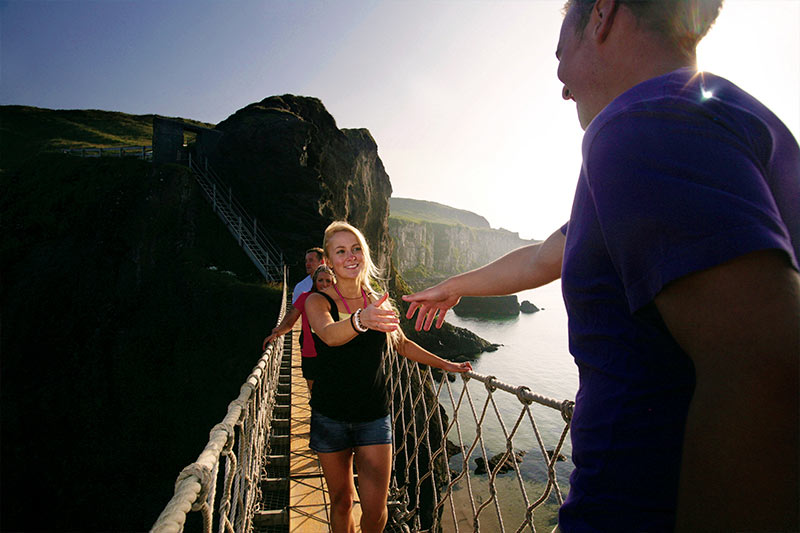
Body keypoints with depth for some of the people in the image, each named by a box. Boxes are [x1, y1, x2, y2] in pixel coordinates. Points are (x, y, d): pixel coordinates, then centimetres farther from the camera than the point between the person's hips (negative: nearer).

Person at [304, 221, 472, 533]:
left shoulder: (378, 302, 1)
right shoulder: (319, 301, -9)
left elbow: (401, 344, 17)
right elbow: (329, 334, -32)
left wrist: (445, 365, 18)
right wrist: (360, 320, -54)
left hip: (374, 416, 2)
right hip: (330, 416, -1)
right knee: (341, 501, 10)